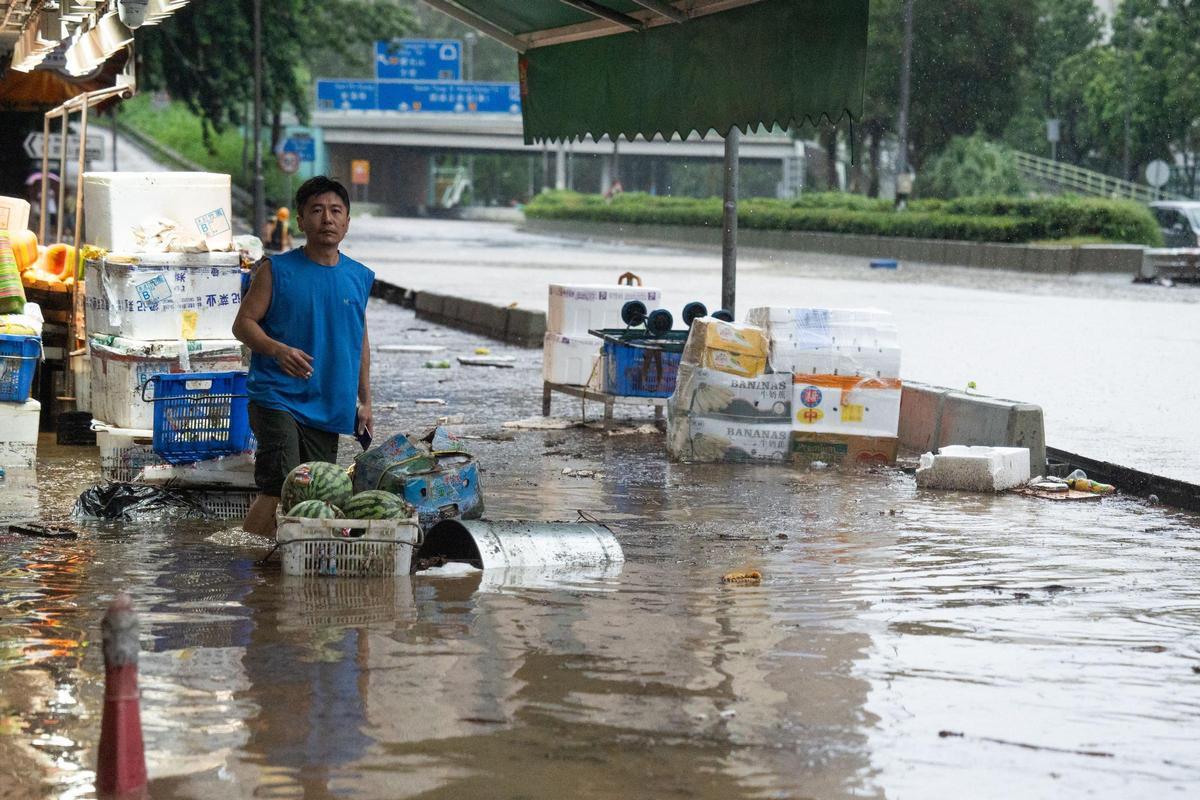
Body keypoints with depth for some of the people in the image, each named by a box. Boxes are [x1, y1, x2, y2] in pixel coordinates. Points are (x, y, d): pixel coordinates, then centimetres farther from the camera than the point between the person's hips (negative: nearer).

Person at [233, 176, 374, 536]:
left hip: (329, 408, 5)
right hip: (277, 400, -5)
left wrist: (365, 402, 18)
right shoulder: (277, 270, -3)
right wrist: (278, 350, -22)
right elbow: (243, 324, -3)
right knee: (279, 492, -17)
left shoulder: (359, 278, 10)